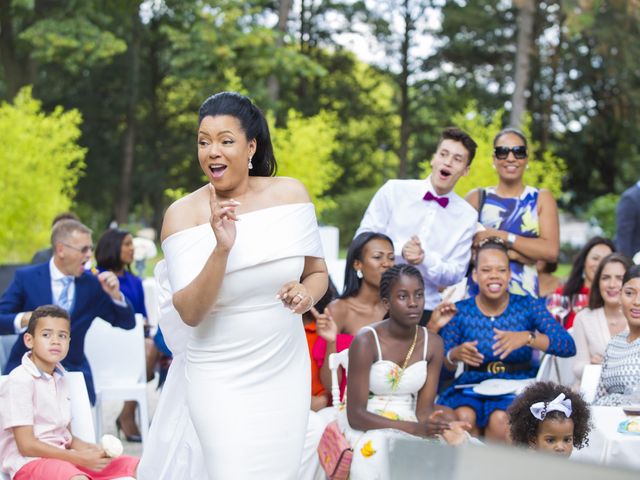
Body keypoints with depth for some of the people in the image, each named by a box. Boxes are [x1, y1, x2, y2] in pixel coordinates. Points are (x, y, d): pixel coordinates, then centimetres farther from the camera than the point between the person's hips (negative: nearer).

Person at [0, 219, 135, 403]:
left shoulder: (92, 284, 4)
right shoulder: (26, 277, -1)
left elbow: (127, 323, 8)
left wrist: (115, 295, -11)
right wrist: (23, 320, -26)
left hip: (73, 373, 2)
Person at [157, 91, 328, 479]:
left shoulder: (290, 194, -2)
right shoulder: (184, 214, -11)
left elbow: (318, 272, 10)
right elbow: (190, 313, -17)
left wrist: (309, 292, -13)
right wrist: (222, 247, -29)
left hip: (286, 374, 3)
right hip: (223, 381, -3)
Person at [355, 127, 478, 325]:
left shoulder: (467, 216, 5)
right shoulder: (394, 190, 2)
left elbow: (455, 275, 1)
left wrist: (425, 259, -19)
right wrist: (400, 250, -19)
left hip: (425, 309, 1)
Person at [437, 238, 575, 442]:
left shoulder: (528, 306, 1)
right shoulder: (460, 311, 3)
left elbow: (569, 347, -10)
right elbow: (443, 364, 2)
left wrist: (527, 337, -25)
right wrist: (455, 355, -22)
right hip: (472, 387, 1)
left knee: (500, 419, -33)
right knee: (463, 417, -32)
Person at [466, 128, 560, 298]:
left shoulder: (542, 199, 10)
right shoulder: (476, 197, 9)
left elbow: (551, 251, -4)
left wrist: (500, 236, -7)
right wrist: (516, 254, -11)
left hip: (524, 294, 0)